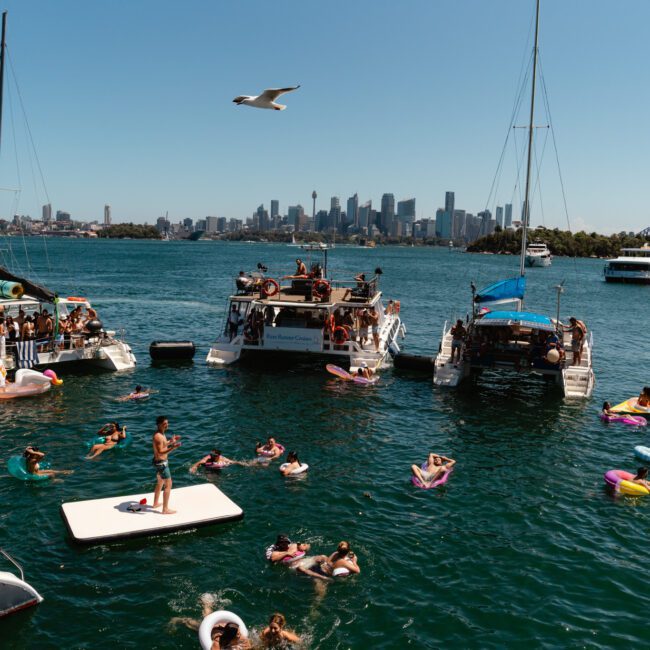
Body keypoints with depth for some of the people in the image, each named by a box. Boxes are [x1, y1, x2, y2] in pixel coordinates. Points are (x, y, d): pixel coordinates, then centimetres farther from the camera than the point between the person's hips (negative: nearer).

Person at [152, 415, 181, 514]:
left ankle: (156, 503, 42)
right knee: (168, 485, -3)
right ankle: (165, 509, 3)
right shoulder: (158, 436, -26)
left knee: (160, 483, 26)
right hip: (161, 463, -10)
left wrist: (171, 441, 10)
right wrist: (173, 447, -43)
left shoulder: (161, 434, 5)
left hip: (160, 462, 10)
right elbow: (160, 452, -32)